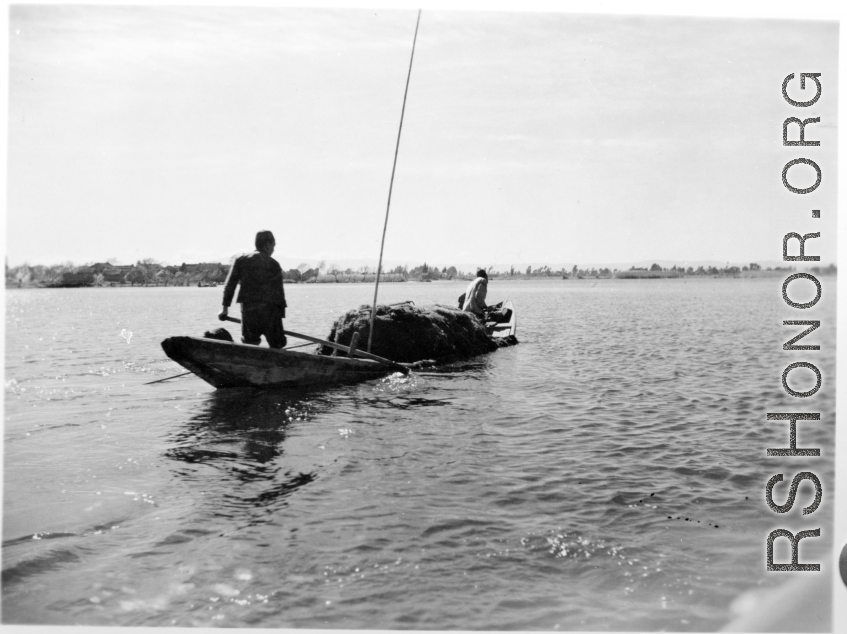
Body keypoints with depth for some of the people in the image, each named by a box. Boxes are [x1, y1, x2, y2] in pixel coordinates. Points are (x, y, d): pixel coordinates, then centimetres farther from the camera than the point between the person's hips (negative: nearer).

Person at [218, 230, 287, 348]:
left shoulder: (240, 260, 8)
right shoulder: (273, 264, 1)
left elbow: (230, 285, 3)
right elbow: (279, 291, -1)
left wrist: (225, 307, 7)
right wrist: (281, 314, 5)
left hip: (248, 311, 3)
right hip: (269, 311, -3)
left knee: (250, 344, 16)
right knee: (276, 346, 8)